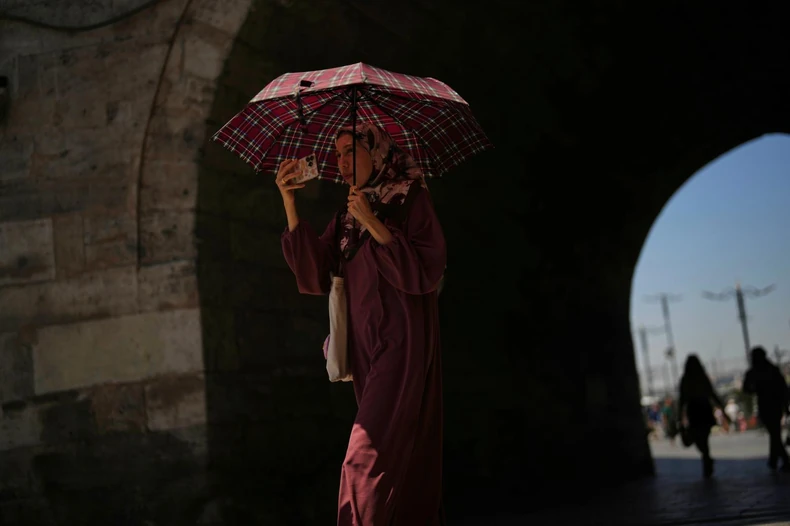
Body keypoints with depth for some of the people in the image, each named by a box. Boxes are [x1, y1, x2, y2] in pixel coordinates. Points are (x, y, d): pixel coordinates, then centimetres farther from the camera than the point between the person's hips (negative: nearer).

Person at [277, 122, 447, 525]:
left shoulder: (411, 198, -2)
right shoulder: (346, 218, 16)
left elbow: (425, 270, -12)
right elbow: (313, 275, 2)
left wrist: (374, 224, -18)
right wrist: (289, 204, -3)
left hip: (401, 344, -7)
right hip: (364, 345, 7)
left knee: (369, 455, -16)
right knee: (404, 453, 9)